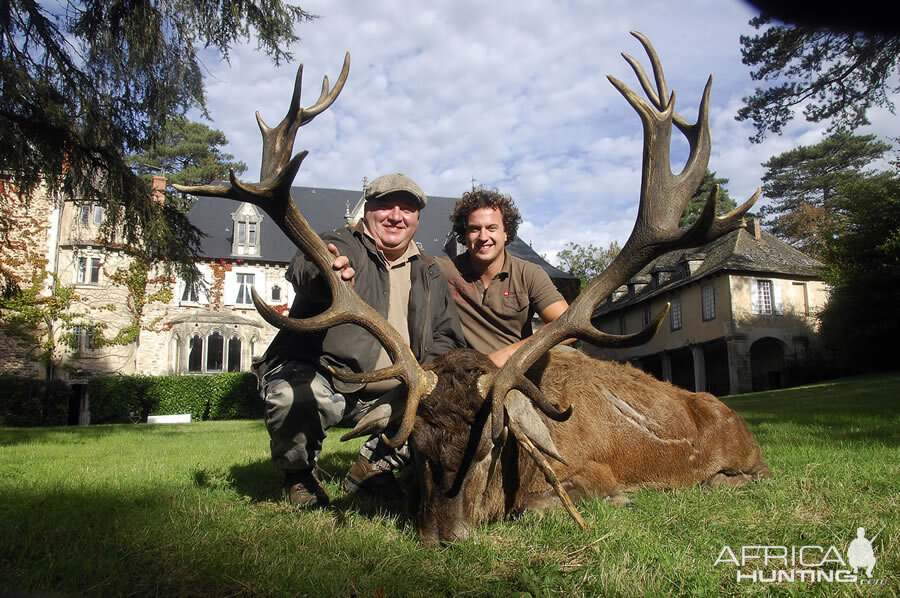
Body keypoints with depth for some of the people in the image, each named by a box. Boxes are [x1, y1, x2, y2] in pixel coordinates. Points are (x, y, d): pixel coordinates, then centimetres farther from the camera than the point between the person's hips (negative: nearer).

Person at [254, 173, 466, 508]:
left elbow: (446, 336, 13)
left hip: (387, 396, 6)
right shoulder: (341, 248, -5)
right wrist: (327, 277, -56)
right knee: (297, 396, -36)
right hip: (318, 376, -5)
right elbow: (305, 268, -30)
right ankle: (299, 473, 0)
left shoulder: (429, 274, 14)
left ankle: (372, 467, 13)